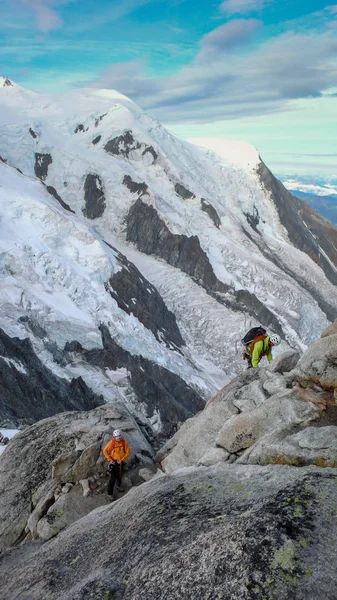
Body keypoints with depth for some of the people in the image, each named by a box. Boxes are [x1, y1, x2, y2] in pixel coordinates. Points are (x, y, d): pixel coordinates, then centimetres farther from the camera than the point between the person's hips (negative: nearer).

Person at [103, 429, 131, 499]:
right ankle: (109, 493, 8)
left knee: (120, 475, 24)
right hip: (113, 461, -4)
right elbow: (105, 451, -10)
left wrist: (122, 460, -17)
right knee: (113, 477, -6)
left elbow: (128, 452, -9)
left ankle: (118, 486, 52)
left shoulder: (124, 442, -17)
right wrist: (109, 459, -16)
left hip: (120, 461, 4)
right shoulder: (111, 443, -24)